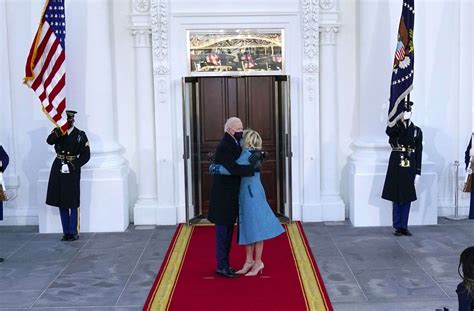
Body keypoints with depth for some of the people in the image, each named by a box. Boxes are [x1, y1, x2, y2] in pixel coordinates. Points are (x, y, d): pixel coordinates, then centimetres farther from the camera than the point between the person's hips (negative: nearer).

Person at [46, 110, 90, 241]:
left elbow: (85, 155, -5)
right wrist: (60, 131, -27)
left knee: (73, 203, -2)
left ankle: (73, 232, 6)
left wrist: (71, 166, -14)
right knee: (61, 203, 7)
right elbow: (49, 141, -15)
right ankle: (66, 232, 15)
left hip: (72, 171, -3)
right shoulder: (58, 132, 6)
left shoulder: (80, 135, -1)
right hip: (58, 169, 3)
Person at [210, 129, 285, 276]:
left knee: (255, 228, -3)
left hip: (252, 195, -9)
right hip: (246, 195, 9)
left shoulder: (247, 154, -16)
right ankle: (249, 261, 17)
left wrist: (215, 168, -17)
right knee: (247, 228, 11)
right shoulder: (252, 154, 13)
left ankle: (258, 262, 4)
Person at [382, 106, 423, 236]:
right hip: (396, 166, -2)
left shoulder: (417, 131, 6)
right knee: (397, 197, 3)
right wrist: (402, 121, -28)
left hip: (410, 167, 2)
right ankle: (398, 227, 11)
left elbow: (419, 153, 4)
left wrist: (418, 172, 0)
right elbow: (388, 132, -25)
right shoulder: (394, 128, 2)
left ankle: (404, 227, 15)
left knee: (407, 198, 6)